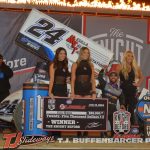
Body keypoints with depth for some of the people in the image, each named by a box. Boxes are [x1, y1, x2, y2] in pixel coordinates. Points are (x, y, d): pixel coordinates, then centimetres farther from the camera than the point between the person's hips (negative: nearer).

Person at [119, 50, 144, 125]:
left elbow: (141, 77, 18)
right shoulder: (120, 67, -3)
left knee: (131, 110, 3)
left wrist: (138, 84, 6)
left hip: (132, 90, 2)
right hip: (123, 90, -2)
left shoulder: (135, 67, 6)